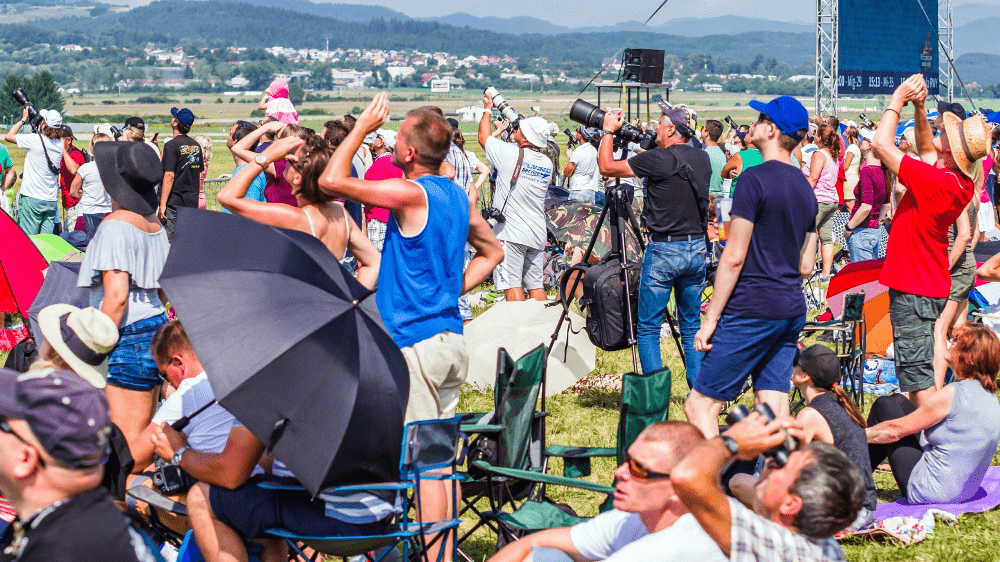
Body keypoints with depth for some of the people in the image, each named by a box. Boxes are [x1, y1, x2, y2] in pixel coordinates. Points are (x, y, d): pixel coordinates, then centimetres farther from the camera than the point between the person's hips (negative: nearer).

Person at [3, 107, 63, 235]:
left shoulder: (35, 140, -15)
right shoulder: (60, 143, 2)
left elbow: (8, 136, -3)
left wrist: (23, 119, 7)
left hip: (32, 199, -6)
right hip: (52, 199, 6)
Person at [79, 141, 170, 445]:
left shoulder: (115, 226, -14)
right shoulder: (155, 224, 11)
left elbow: (116, 296, -20)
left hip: (128, 338, -9)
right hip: (157, 328, 9)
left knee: (128, 443, -5)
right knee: (145, 435, 13)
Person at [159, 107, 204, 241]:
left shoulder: (172, 145, -10)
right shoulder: (196, 146, 10)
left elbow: (169, 176, -16)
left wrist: (162, 204, -15)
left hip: (174, 200, -7)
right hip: (192, 202, 7)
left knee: (170, 240, -5)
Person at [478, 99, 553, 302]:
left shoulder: (510, 154, -12)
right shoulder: (547, 163, 4)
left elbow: (484, 137, 5)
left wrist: (487, 109, 20)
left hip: (511, 232, -6)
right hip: (538, 234, 6)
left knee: (511, 285, -6)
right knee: (536, 284, 11)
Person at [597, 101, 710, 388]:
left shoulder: (659, 159, -15)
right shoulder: (702, 159, 6)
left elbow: (607, 167, -8)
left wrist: (609, 131, 5)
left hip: (664, 250, -6)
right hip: (697, 248, 7)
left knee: (649, 328, 1)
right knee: (692, 326, 13)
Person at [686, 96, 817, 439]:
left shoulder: (756, 179, -12)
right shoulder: (805, 187, 13)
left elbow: (734, 257, -14)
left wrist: (711, 318, -11)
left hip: (751, 311, -8)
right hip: (792, 311, 8)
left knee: (700, 406, -5)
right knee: (773, 414, 7)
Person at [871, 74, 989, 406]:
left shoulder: (935, 181, -26)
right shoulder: (961, 182, 1)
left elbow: (881, 144, -24)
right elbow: (926, 149, 21)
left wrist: (898, 100, -12)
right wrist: (919, 108, 8)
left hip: (914, 290, -10)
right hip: (933, 284, 10)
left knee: (918, 374, -7)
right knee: (919, 370, 21)